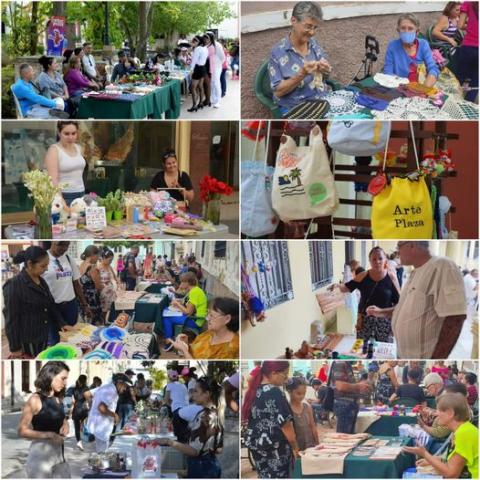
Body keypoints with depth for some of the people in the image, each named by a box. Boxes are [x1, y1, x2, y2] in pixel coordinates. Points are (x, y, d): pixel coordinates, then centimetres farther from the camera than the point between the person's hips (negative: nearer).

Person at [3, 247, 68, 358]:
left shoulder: (41, 281, 8)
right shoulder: (14, 285, -17)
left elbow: (51, 305, 18)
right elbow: (11, 318, -16)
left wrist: (61, 324, 6)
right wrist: (15, 347, -16)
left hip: (42, 336, 8)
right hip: (26, 340, -8)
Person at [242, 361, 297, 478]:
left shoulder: (254, 391, 7)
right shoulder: (275, 393, -18)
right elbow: (286, 425, -17)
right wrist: (295, 447, -7)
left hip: (256, 445, 8)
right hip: (275, 449, -8)